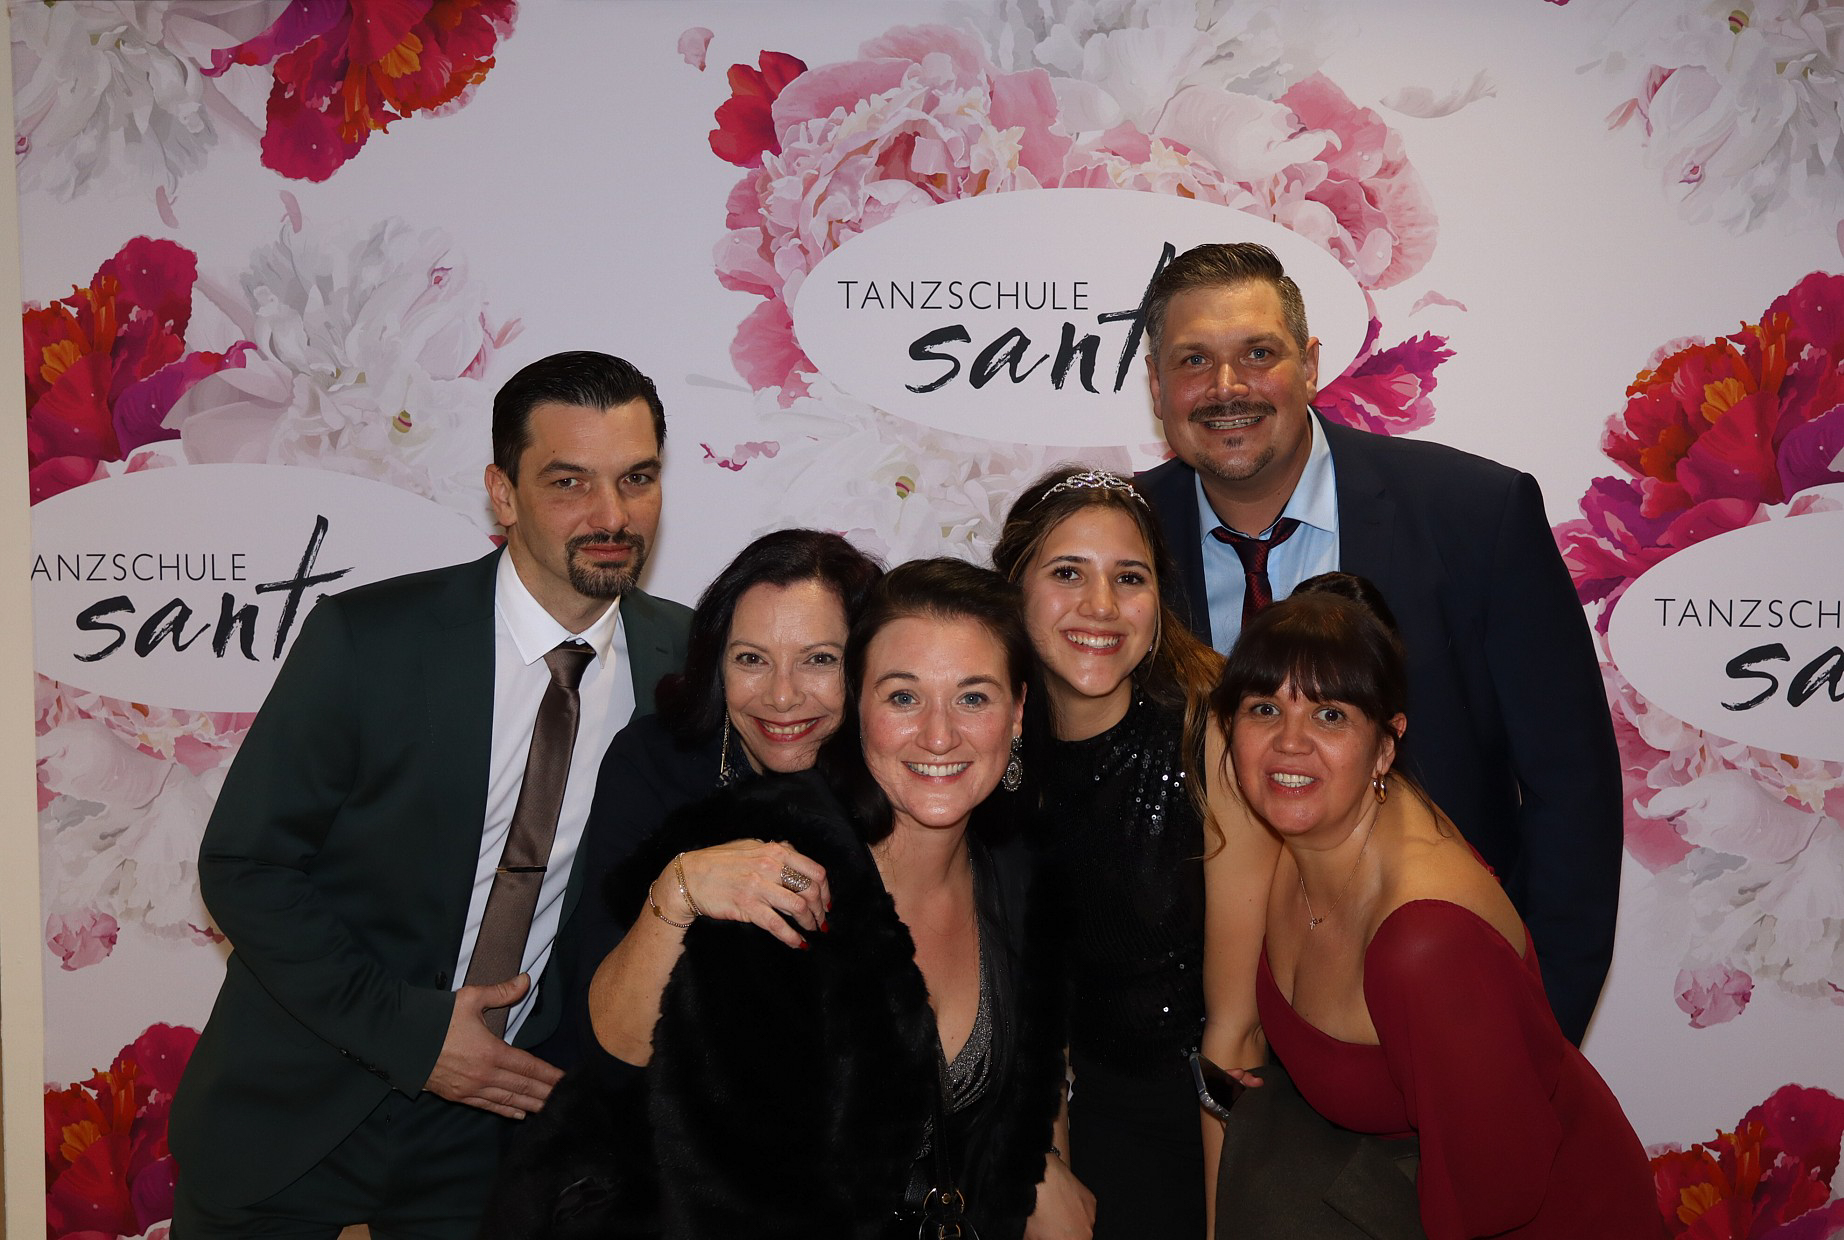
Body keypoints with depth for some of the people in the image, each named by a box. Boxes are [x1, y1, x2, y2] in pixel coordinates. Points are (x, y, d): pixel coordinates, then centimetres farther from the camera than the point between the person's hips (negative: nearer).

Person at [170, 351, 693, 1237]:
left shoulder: (682, 660, -7)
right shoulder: (364, 639, -17)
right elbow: (243, 864, -13)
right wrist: (406, 1031, -17)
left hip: (495, 1109, 2)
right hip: (294, 1113, -2)